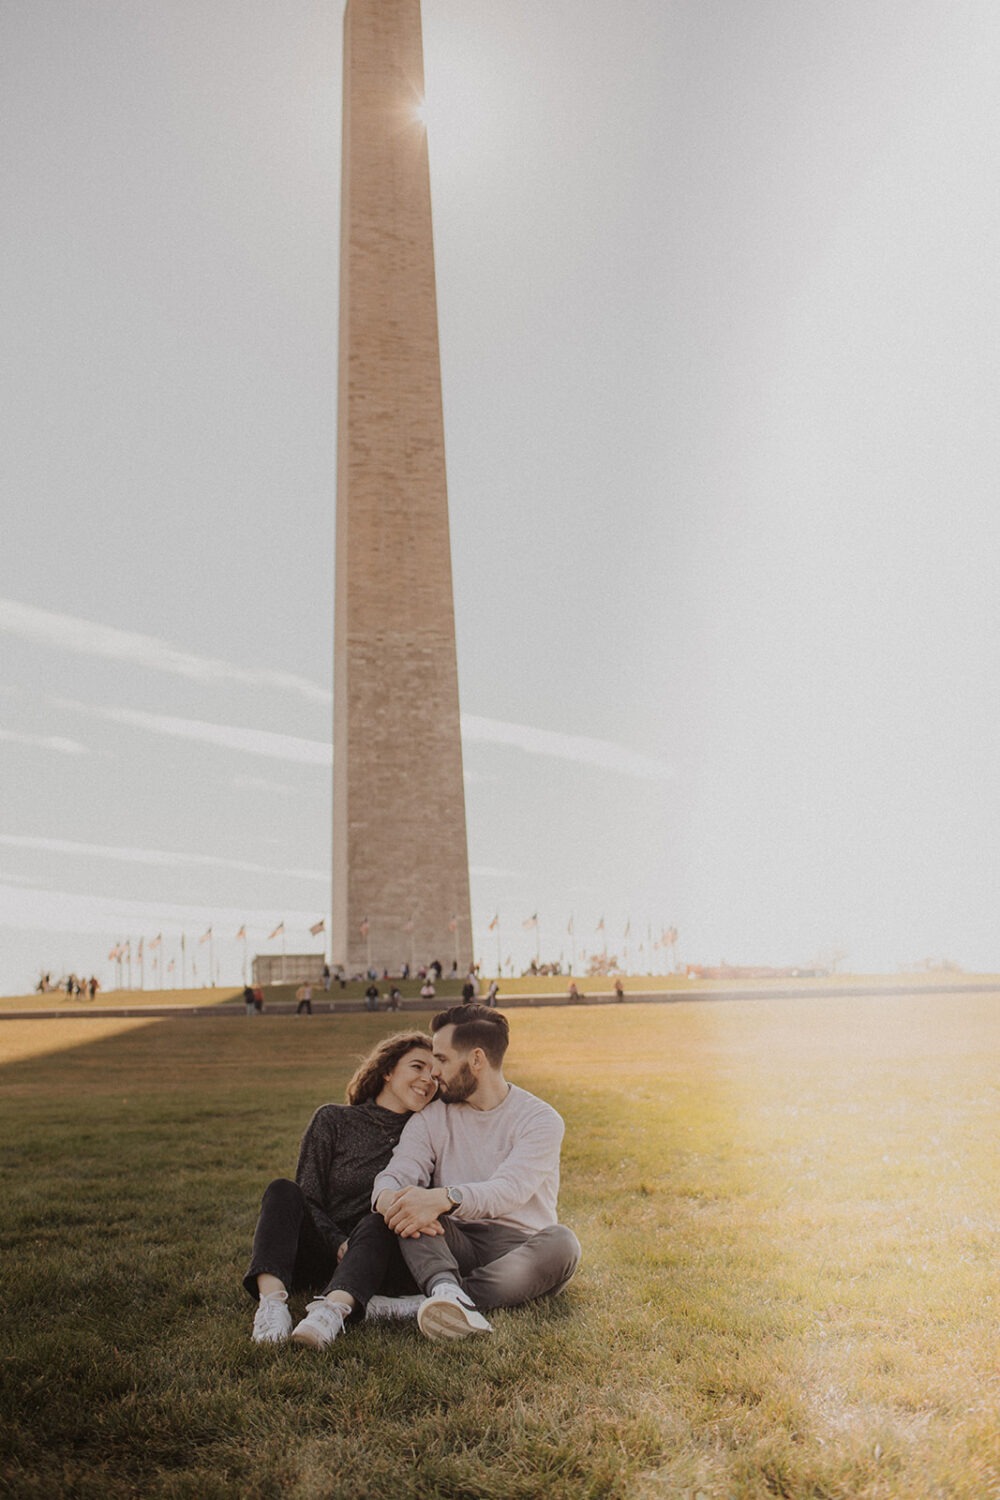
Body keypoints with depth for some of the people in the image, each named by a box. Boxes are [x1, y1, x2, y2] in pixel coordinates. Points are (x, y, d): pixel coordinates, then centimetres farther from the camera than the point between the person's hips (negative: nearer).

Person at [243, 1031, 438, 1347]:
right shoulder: (333, 1120, 5)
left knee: (379, 1219, -32)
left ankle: (333, 1310, -58)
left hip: (376, 1257, 0)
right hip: (320, 1256, 1)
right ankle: (271, 1301, -46)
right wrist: (339, 1245, -17)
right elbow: (307, 1199, 1)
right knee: (283, 1191, -24)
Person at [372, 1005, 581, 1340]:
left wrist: (445, 1198, -38)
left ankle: (446, 1296, -42)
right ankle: (448, 1292, -50)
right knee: (404, 1204, -25)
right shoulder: (430, 1119, 11)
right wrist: (388, 1198, -33)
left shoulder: (540, 1120, -2)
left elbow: (510, 1189, -19)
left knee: (561, 1242, -34)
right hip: (456, 1245, 2)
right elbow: (396, 1173, -6)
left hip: (519, 1249, -2)